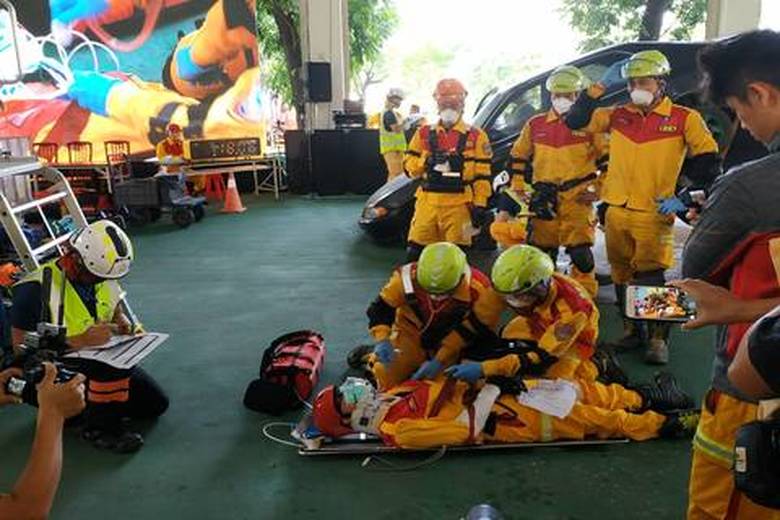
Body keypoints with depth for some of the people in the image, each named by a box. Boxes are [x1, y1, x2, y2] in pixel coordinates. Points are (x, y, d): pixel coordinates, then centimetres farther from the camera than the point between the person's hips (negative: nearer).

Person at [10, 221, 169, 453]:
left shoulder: (103, 277, -3)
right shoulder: (37, 287, -24)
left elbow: (116, 311, 15)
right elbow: (22, 348, -24)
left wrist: (126, 326, -9)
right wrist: (80, 341, -33)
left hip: (101, 360, 7)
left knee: (156, 403, -1)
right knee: (114, 362, -35)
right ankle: (101, 427, -12)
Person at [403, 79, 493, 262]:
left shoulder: (476, 136, 4)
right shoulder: (424, 133, 12)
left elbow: (482, 175, 0)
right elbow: (409, 164, 8)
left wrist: (480, 205, -6)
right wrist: (427, 160, -12)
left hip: (458, 204, -2)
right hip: (427, 201, 3)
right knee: (415, 250, 4)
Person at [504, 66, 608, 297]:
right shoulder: (535, 125, 9)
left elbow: (609, 160, 6)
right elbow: (518, 158, 17)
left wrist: (598, 189, -1)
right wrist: (519, 189, 11)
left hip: (578, 200, -3)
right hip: (544, 202, 3)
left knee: (580, 253, -6)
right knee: (542, 254, 9)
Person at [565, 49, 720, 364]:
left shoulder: (685, 119, 0)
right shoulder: (617, 116, 9)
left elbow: (708, 163, 1)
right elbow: (575, 121, 7)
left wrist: (685, 198, -7)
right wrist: (601, 86, 1)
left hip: (654, 214, -4)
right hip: (616, 211, 4)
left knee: (651, 276, -9)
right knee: (622, 275, 11)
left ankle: (658, 339, 3)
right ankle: (630, 330, 24)